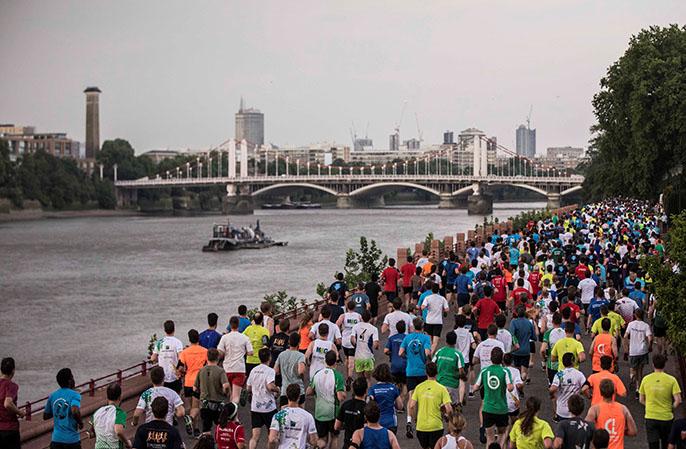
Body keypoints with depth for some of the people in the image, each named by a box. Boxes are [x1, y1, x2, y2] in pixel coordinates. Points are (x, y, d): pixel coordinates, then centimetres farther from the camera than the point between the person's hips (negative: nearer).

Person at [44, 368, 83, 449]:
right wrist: (80, 423, -10)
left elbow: (45, 416, 15)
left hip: (56, 439, 4)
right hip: (72, 439, -4)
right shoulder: (74, 395, -10)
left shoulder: (52, 396, 7)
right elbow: (75, 411, -28)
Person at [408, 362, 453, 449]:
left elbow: (411, 406, -4)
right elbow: (449, 409, -13)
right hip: (436, 426, -2)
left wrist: (415, 417, 14)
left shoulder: (419, 387, -1)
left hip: (421, 426, 2)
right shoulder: (441, 388, -8)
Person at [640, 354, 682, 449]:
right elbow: (678, 400, -13)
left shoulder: (646, 379, -3)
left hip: (651, 417, 1)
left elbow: (642, 400, 5)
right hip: (667, 417, -1)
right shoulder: (671, 380, -9)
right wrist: (671, 409, 5)